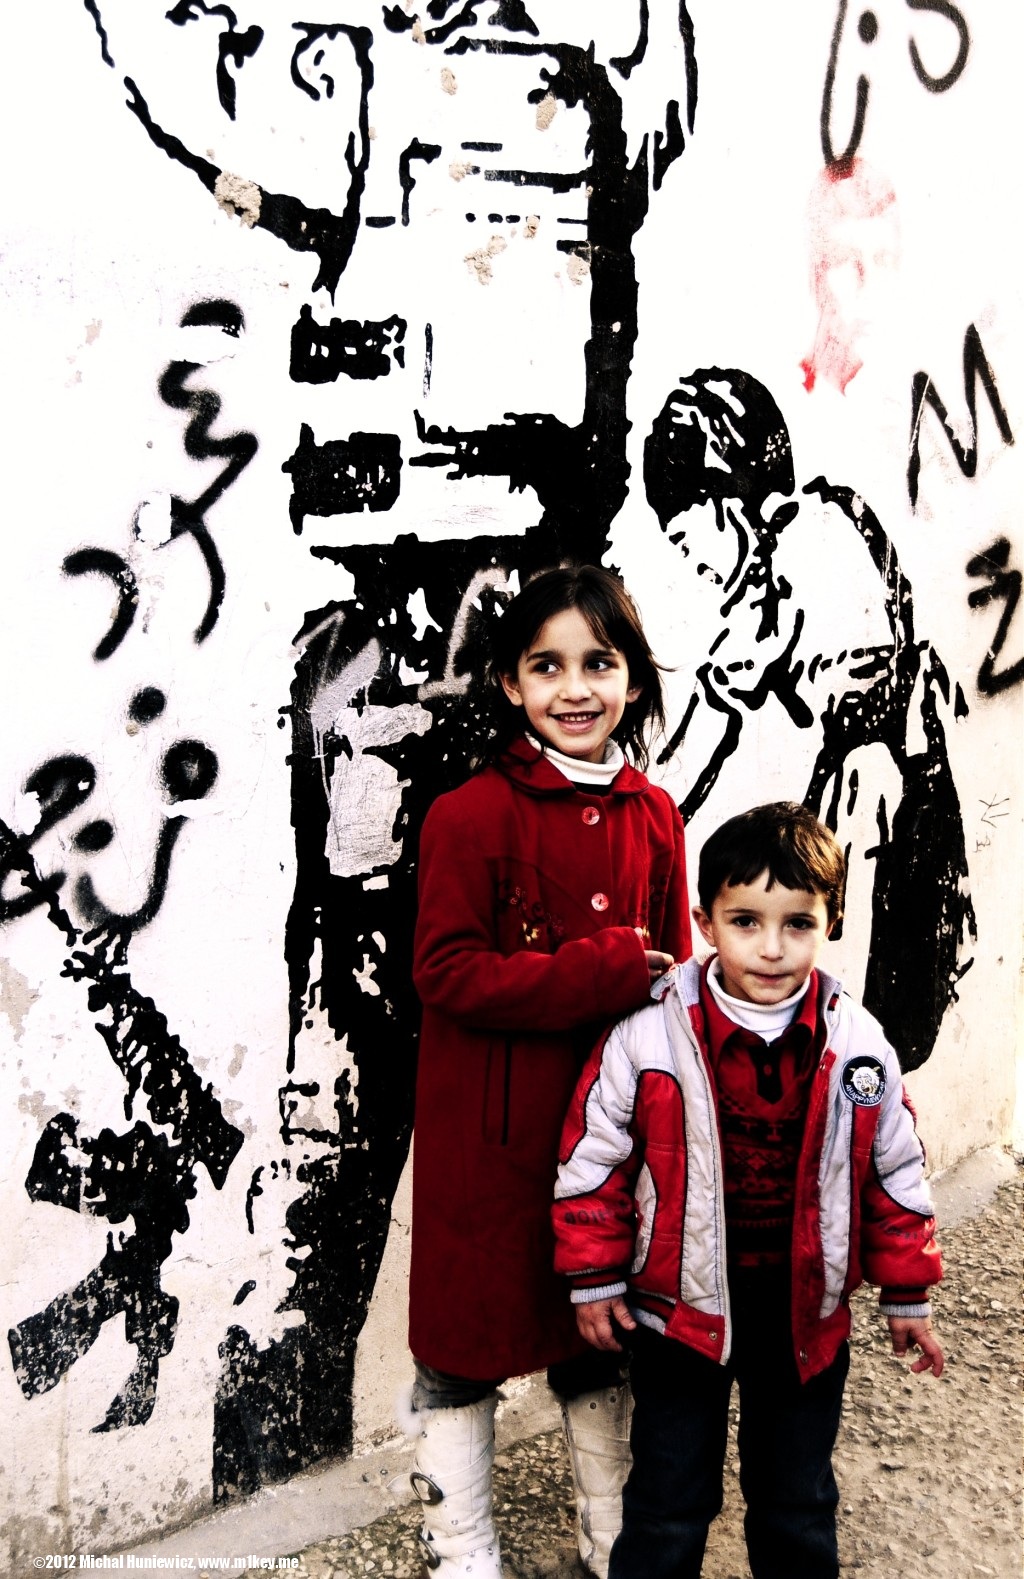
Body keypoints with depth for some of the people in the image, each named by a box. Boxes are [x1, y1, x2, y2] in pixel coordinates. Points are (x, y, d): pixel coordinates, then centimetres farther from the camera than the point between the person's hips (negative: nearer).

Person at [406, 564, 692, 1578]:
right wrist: (597, 973, -22)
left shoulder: (652, 818, 3)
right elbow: (449, 971, -17)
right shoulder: (470, 817, -12)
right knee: (467, 1341, 10)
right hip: (488, 1129, -4)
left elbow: (670, 974, 7)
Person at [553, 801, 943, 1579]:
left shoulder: (858, 1047, -9)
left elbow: (896, 1172, 3)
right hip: (681, 1307, -2)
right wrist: (595, 1278, -2)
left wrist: (906, 1294, 8)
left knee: (800, 1503, 21)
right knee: (670, 1501, 14)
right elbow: (593, 1159, -6)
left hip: (807, 1311, 2)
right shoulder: (648, 1037, -17)